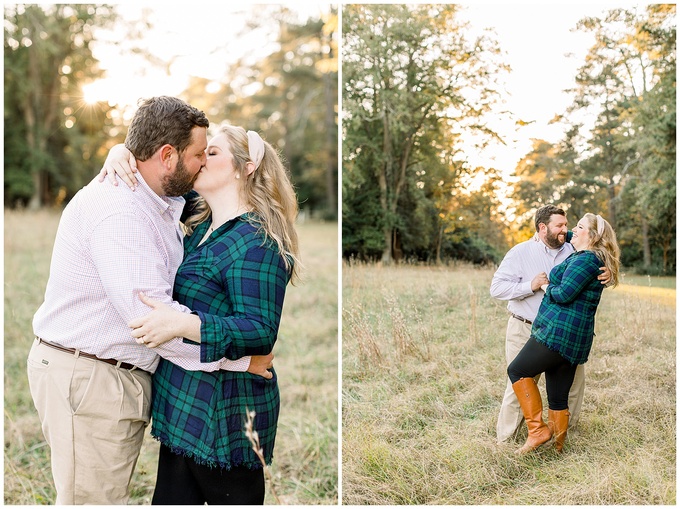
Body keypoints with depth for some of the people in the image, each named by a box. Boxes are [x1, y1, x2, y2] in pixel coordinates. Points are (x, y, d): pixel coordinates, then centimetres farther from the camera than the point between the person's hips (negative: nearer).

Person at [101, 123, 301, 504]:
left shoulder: (255, 242, -18)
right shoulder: (202, 222, 10)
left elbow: (260, 330, -24)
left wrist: (182, 324, -33)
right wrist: (122, 153, 1)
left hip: (224, 411, -9)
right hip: (184, 402, 9)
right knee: (172, 498, 17)